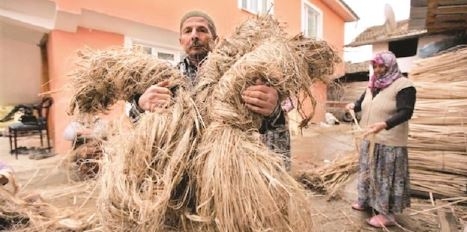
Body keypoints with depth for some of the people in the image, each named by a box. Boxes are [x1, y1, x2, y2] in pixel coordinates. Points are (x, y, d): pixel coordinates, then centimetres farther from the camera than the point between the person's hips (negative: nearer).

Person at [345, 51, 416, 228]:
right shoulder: (372, 86, 10)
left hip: (389, 143, -8)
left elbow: (406, 112, -24)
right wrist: (354, 106, 5)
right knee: (368, 171, 18)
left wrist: (384, 124, -38)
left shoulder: (403, 86, -14)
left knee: (386, 176, 1)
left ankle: (387, 215, 15)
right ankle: (366, 201, 35)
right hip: (370, 139, 8)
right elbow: (363, 103, 26)